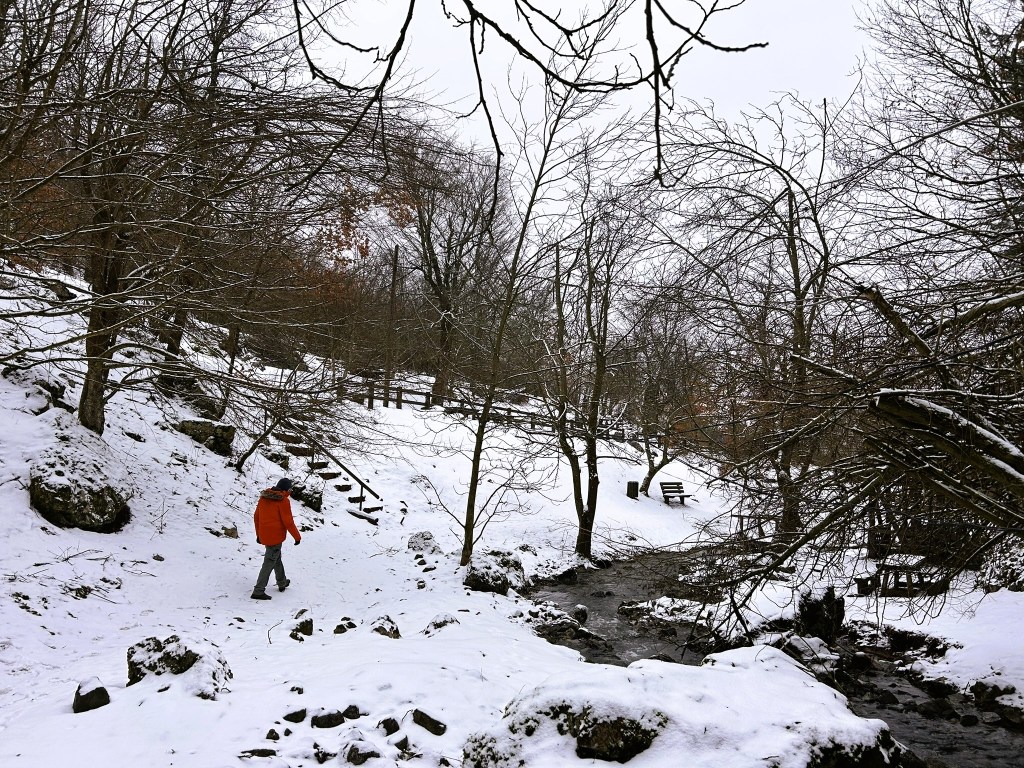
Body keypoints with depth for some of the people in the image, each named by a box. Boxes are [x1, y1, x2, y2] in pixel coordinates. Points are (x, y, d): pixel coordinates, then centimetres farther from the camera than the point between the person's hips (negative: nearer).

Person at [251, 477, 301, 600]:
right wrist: (297, 536, -3)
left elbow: (256, 517, 13)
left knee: (277, 559, 24)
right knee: (269, 563, -1)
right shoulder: (283, 501, -16)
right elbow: (288, 522, -15)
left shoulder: (263, 497, 6)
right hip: (276, 536, -8)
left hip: (264, 535, 8)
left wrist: (258, 534, 26)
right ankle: (258, 591, -2)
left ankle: (282, 583, 40)